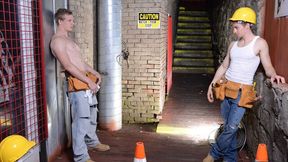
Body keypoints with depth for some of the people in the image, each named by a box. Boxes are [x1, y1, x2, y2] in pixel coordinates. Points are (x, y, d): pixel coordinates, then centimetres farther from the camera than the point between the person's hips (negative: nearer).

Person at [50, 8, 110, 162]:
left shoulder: (68, 39, 20)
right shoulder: (58, 40, -12)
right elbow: (68, 66, -21)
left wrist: (95, 73, 14)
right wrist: (89, 81, -20)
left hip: (86, 82, 10)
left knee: (91, 115, 22)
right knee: (81, 120, -6)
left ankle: (92, 141, 40)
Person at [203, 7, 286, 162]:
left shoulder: (260, 43, -4)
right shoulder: (233, 45, 11)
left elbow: (268, 67, -3)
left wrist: (273, 75, -26)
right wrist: (212, 84, 15)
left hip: (242, 92, -5)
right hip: (226, 89, 5)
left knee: (231, 128, -6)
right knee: (229, 127, 10)